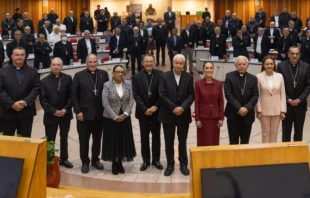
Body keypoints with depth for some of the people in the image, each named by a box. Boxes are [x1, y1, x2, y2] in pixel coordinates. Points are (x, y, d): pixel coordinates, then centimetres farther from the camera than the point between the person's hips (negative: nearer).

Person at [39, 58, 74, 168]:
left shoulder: (68, 78, 1)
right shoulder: (44, 81, -1)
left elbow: (71, 96, -2)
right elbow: (43, 100, -6)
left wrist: (66, 109, -14)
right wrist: (53, 111, -15)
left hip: (65, 114, 2)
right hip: (50, 115, -2)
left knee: (64, 138, 15)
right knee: (50, 140, 0)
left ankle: (64, 159, 28)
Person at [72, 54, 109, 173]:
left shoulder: (103, 74, 4)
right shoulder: (79, 76, -2)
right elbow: (74, 95, -4)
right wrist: (78, 111, -10)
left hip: (99, 113, 2)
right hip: (84, 113, -2)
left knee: (97, 139, 13)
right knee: (84, 140, 6)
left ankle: (95, 160, 28)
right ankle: (85, 162, 19)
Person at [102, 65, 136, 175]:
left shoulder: (128, 84, 0)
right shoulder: (107, 85, -9)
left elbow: (131, 100, -1)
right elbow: (105, 103, -12)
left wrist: (125, 114, -11)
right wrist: (115, 117, -15)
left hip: (125, 118, 3)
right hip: (111, 118, -3)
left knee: (123, 140, 7)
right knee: (113, 141, 4)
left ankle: (120, 163, 20)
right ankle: (114, 164, 16)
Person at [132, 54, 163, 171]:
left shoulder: (160, 75, -3)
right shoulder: (137, 77, -1)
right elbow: (136, 95, -5)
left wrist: (156, 106, -14)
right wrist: (145, 109, -14)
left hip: (156, 111, 0)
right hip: (143, 112, 0)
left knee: (156, 136, 8)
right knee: (144, 137, 7)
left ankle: (156, 159, 19)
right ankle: (146, 160, 16)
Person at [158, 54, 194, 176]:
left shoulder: (189, 77, 1)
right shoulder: (165, 76, -3)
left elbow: (191, 95, -3)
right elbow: (162, 95, -8)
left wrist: (182, 107, -17)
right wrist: (173, 108, -15)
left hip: (184, 114, 1)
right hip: (168, 114, 0)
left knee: (182, 141, 10)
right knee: (169, 141, 7)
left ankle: (183, 164, 22)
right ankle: (170, 164, 18)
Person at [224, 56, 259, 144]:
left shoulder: (253, 78, 7)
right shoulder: (229, 76, -1)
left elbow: (255, 96, 1)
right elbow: (228, 94, -9)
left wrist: (247, 108, -14)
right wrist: (238, 108, -16)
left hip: (247, 114, 2)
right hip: (233, 114, -2)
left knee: (245, 141, 7)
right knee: (234, 141, 3)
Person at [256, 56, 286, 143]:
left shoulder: (279, 76, 0)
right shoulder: (259, 77, -6)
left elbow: (283, 94, 2)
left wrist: (283, 110, -1)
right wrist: (258, 110, -7)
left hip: (277, 110, 2)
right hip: (264, 110, -2)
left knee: (274, 133, 9)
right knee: (265, 133, 7)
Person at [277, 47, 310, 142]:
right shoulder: (281, 66, -4)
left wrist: (300, 99, -11)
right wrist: (287, 99, -11)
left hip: (300, 104, 1)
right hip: (286, 104, -1)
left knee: (299, 131, 9)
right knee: (286, 130, 6)